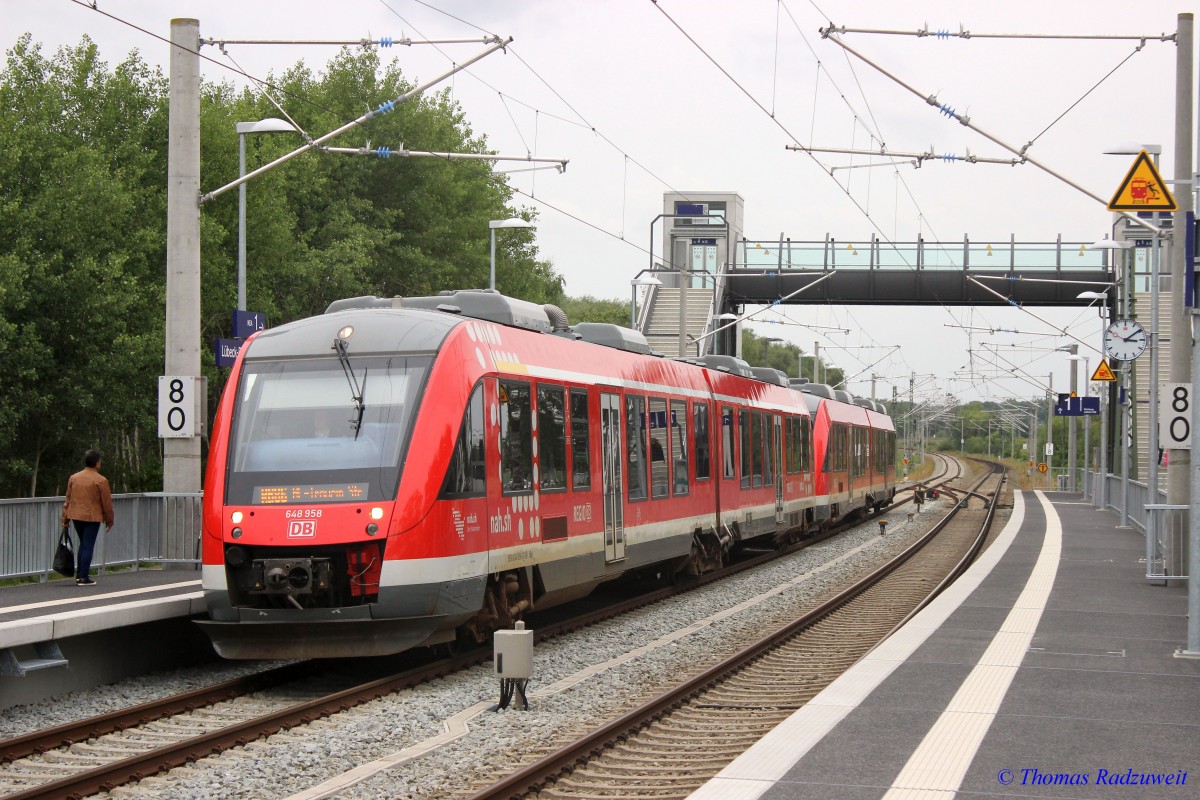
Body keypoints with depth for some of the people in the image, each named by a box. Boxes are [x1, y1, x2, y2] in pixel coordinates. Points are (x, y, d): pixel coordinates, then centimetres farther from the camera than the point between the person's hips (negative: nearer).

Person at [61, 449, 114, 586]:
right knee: (88, 546, -1)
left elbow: (68, 500, 9)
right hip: (92, 517, -5)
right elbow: (107, 503, -7)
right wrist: (109, 520, 4)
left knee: (83, 544, 20)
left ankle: (79, 574, 20)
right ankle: (84, 578, -1)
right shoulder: (101, 481, -10)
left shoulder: (73, 478, 6)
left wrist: (65, 518, 14)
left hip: (76, 516, 5)